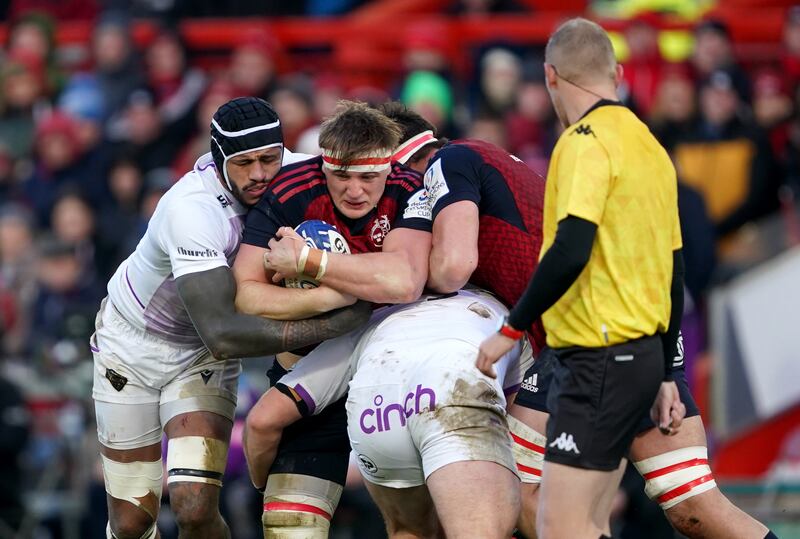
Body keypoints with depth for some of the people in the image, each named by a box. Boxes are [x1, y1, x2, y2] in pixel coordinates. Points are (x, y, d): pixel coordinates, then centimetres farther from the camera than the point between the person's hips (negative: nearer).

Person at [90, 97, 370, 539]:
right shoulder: (192, 209, -36)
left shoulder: (283, 171, -19)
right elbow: (221, 334, -44)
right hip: (133, 343, -3)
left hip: (203, 361, 3)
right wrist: (333, 324, -47)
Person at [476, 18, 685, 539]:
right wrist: (664, 376, 23)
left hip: (600, 362, -9)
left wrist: (511, 329, -14)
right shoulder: (650, 147, 15)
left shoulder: (586, 140, -11)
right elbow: (673, 270, 19)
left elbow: (571, 250, -23)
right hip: (643, 354, 9)